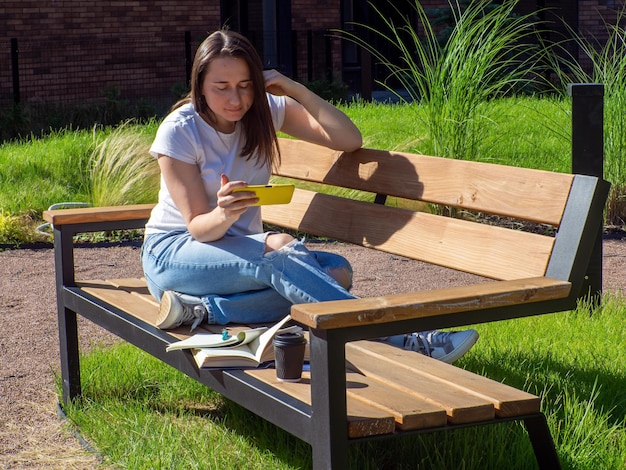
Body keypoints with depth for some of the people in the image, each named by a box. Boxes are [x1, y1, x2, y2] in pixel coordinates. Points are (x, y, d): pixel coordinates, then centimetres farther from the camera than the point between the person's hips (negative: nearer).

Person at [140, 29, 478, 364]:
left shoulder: (265, 110, -1)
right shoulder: (179, 131, -13)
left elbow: (349, 141, -10)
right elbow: (197, 226, -16)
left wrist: (296, 90, -19)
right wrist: (224, 214, -39)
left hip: (241, 250, 6)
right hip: (173, 253, -5)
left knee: (336, 271, -23)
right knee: (281, 254, -36)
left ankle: (202, 308, -31)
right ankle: (397, 340, -42)